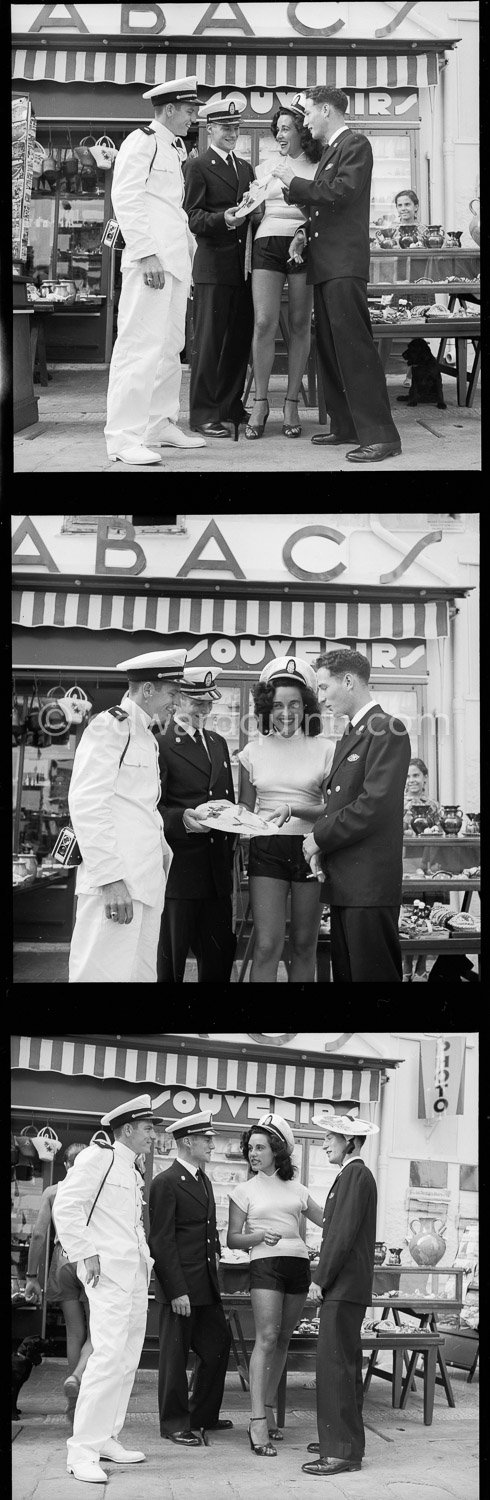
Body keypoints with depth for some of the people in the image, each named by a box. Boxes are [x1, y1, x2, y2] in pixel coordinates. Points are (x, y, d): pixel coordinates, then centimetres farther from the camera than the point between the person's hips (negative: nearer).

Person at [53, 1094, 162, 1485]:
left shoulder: (133, 1172, 20)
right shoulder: (97, 1159, -6)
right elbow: (65, 1208, -13)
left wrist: (147, 1260, 13)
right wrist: (85, 1253, -16)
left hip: (136, 1275, 10)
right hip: (108, 1273, -9)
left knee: (127, 1361, 9)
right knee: (109, 1355, -17)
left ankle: (106, 1438, 16)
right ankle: (83, 1449, -16)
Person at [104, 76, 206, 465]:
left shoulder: (175, 149, 21)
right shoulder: (142, 142, -6)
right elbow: (126, 199, -13)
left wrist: (189, 250, 15)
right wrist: (147, 254, -19)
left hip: (176, 259, 9)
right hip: (150, 260, -9)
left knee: (170, 347, 11)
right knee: (141, 344, -12)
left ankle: (160, 425, 17)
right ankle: (124, 437, -14)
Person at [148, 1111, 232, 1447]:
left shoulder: (204, 1180, 16)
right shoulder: (166, 1183, -12)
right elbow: (162, 1240, -16)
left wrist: (216, 1252, 9)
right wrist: (177, 1290, -19)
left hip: (206, 1283, 9)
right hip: (179, 1284, -9)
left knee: (218, 1344, 13)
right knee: (175, 1355, 0)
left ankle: (204, 1416, 27)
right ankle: (175, 1424, 10)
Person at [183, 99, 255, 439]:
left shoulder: (246, 168, 20)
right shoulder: (198, 168, 0)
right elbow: (193, 217, -8)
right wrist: (222, 219, -24)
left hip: (243, 266, 7)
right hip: (213, 266, -7)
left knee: (240, 339, 10)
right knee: (209, 341, -6)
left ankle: (231, 406, 20)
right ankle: (204, 414, -4)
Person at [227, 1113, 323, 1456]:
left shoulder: (296, 1189, 15)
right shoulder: (244, 1190, 8)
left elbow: (327, 1219, 20)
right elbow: (233, 1239, 5)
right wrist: (260, 1237, -14)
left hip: (298, 1264, 4)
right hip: (266, 1263, -4)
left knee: (283, 1340, 6)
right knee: (266, 1338, -15)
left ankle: (269, 1411, 16)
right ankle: (258, 1422, -19)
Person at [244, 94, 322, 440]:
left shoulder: (319, 169, 7)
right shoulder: (265, 168, 17)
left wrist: (303, 235, -14)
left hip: (304, 246, -2)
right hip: (268, 242, 2)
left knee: (300, 324, -1)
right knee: (264, 323, -10)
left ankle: (292, 404, 4)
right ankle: (260, 403, -4)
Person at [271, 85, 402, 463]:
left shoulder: (355, 145, -6)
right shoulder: (329, 150, 21)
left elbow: (341, 192, -19)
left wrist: (295, 182, -11)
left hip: (345, 262, -10)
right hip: (324, 262, 10)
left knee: (353, 344, -15)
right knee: (329, 347, 10)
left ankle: (380, 435, -18)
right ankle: (346, 425, 15)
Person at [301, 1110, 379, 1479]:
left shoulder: (355, 1175, -13)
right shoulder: (355, 1174, 18)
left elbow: (345, 1234, -18)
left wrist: (322, 1279, -14)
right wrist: (324, 1274, 17)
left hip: (343, 1285, -11)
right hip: (347, 1286, 11)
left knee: (336, 1364, -12)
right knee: (344, 1365, 15)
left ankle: (343, 1451, -13)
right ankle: (343, 1439, 22)